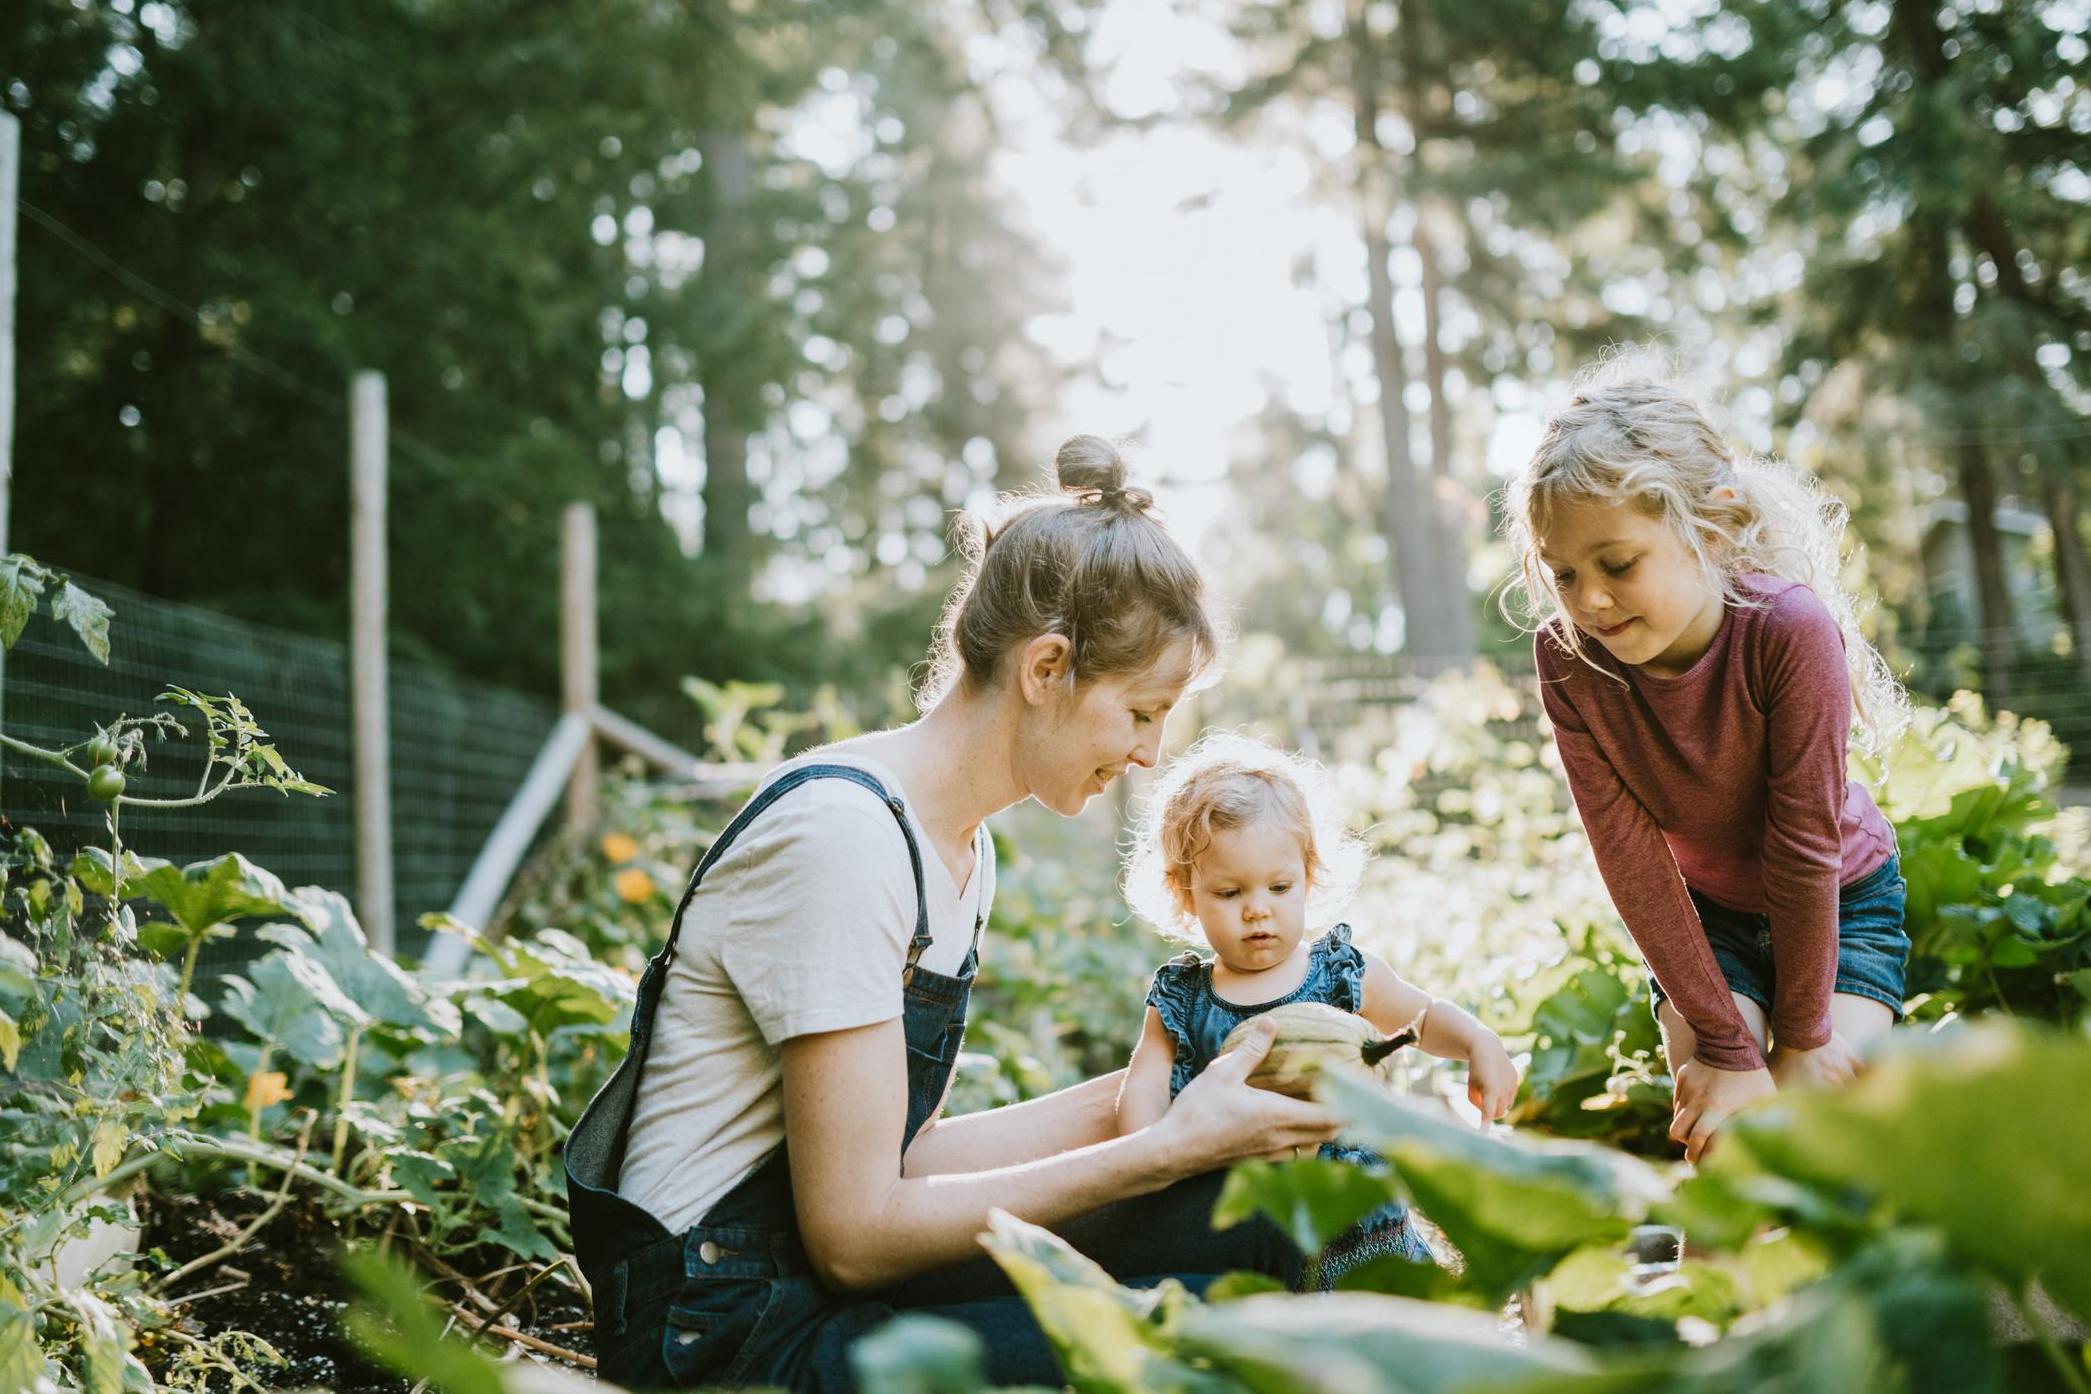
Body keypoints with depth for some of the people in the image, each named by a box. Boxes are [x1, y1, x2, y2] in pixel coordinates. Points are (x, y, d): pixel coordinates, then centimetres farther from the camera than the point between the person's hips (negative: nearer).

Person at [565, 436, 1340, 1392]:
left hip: (827, 1273, 9)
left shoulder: (963, 849, 9)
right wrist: (1168, 1146, -18)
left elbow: (901, 1151, 7)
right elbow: (853, 1234, -21)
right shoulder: (841, 831, -21)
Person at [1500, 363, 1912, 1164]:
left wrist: (1801, 1037, -18)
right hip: (1701, 915, 2)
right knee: (1718, 1135, -11)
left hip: (1841, 900, -2)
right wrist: (1724, 1043, -21)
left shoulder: (1790, 629, -35)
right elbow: (1629, 856, -23)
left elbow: (1805, 845, -27)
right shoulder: (1566, 656, -27)